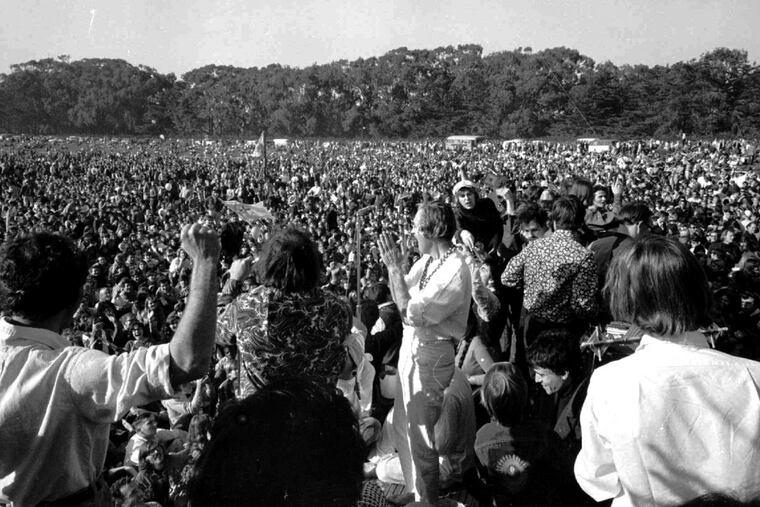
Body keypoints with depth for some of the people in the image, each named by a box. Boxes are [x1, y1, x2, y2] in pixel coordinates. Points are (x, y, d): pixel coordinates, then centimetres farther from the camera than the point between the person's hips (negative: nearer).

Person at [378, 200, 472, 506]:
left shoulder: (454, 272, -24)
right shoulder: (427, 260, 1)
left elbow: (410, 314, -26)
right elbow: (399, 295, 9)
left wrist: (394, 266, -22)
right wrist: (392, 264, -5)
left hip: (432, 355, -9)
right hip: (412, 347, 9)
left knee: (421, 433, 6)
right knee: (403, 424, 22)